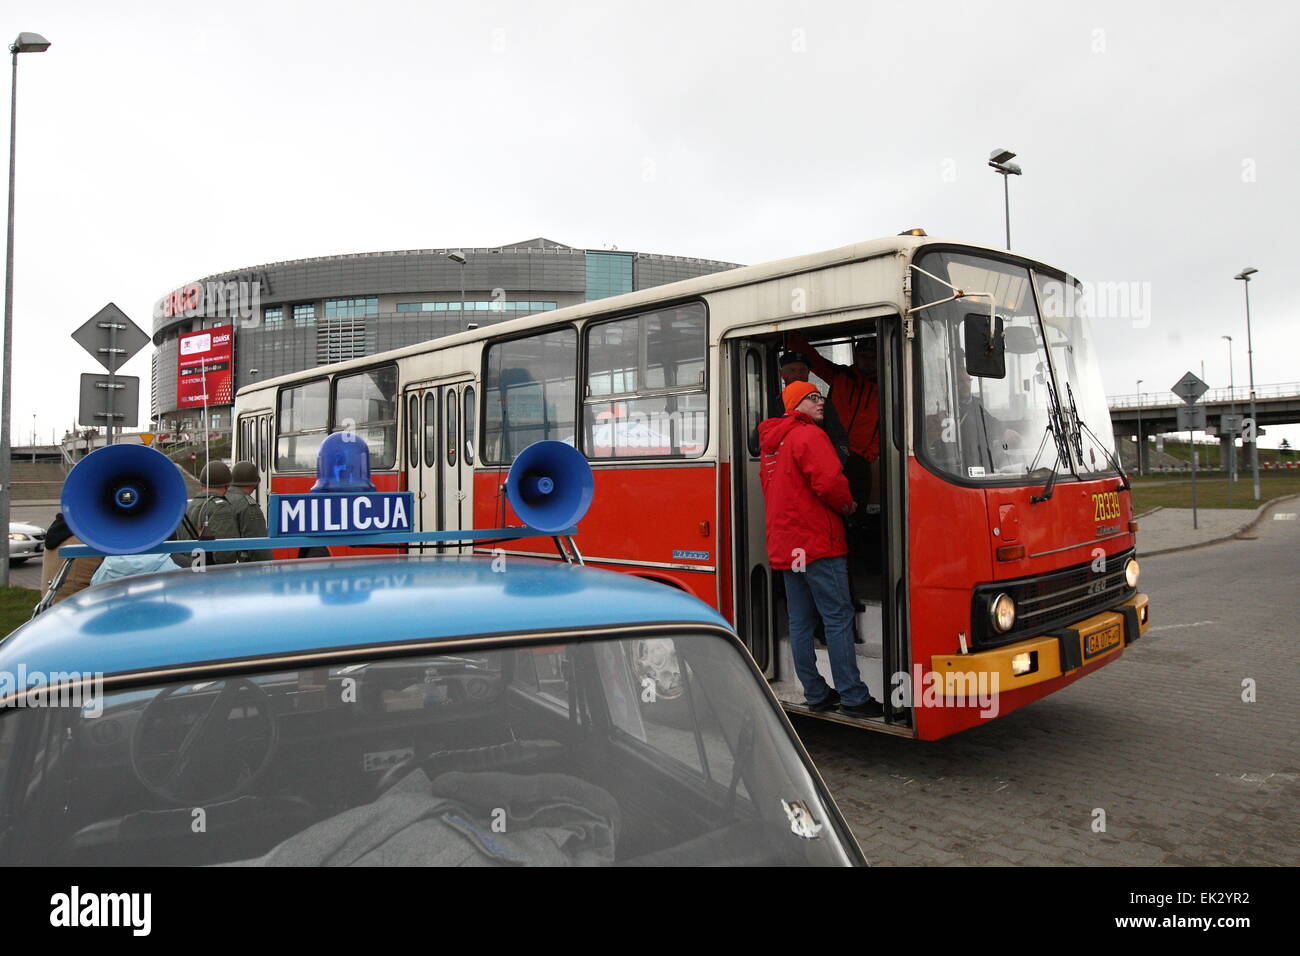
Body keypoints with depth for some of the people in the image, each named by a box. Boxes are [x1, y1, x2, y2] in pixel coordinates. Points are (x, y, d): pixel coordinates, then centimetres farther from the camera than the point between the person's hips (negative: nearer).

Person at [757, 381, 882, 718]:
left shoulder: (771, 442, 18)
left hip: (783, 545, 9)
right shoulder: (809, 435, -10)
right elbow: (829, 481, -21)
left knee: (800, 621, 9)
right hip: (818, 542, -9)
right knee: (838, 618, -5)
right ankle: (852, 697, -2)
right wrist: (847, 505, -2)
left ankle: (815, 694, 15)